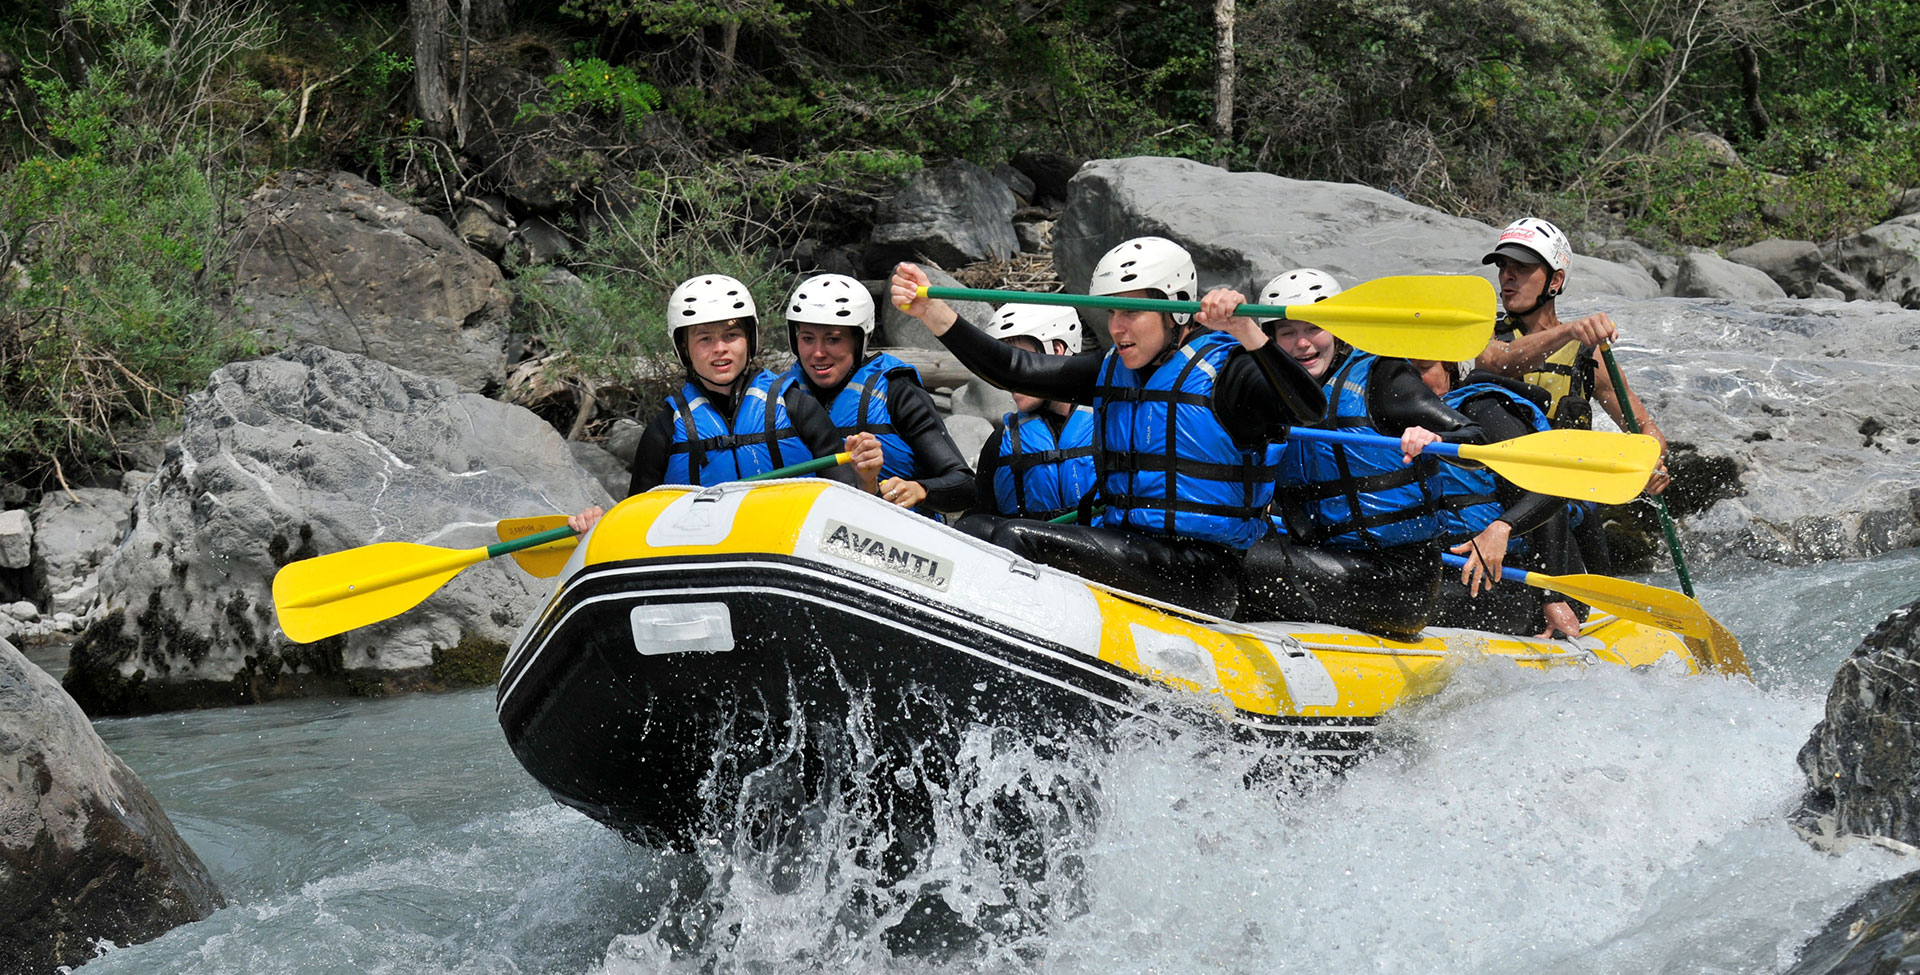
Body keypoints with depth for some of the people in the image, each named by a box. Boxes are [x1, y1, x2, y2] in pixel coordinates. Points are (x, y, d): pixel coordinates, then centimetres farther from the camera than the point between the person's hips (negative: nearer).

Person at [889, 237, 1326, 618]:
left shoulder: (1220, 372, -7)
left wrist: (1244, 332, -36)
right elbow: (1013, 370, 8)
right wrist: (932, 311, -3)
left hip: (1199, 581, -8)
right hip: (1125, 552, 8)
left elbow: (1308, 408, -24)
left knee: (1017, 539, -21)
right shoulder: (1113, 372, 14)